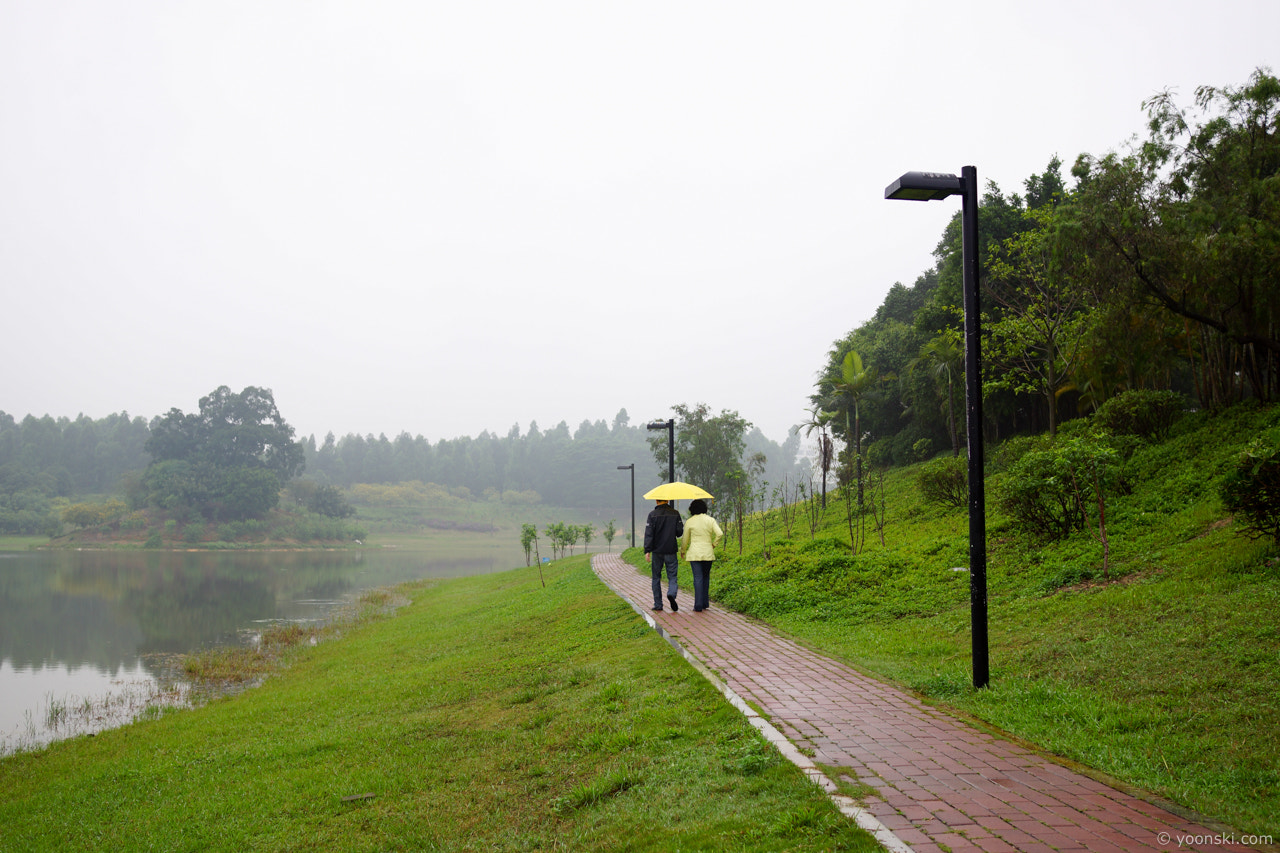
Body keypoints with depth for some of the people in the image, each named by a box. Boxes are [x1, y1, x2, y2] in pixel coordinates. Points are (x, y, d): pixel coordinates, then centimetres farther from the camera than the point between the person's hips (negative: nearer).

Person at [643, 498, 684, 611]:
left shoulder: (652, 515, -5)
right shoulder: (675, 514, 0)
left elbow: (649, 534, -10)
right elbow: (680, 531, 0)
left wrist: (647, 551, -11)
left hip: (657, 551, 0)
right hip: (671, 551, 0)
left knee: (656, 577, 9)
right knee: (672, 576, 5)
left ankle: (658, 604, 9)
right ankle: (671, 594, -25)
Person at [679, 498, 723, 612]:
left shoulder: (689, 522, -2)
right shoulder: (710, 520, 1)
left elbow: (685, 539, 6)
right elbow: (720, 534, -10)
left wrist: (682, 551, 23)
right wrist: (714, 544, 7)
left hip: (695, 553, -2)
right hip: (708, 553, 2)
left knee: (698, 578, -2)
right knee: (706, 577, 16)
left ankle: (698, 605, -7)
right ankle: (705, 603, 20)